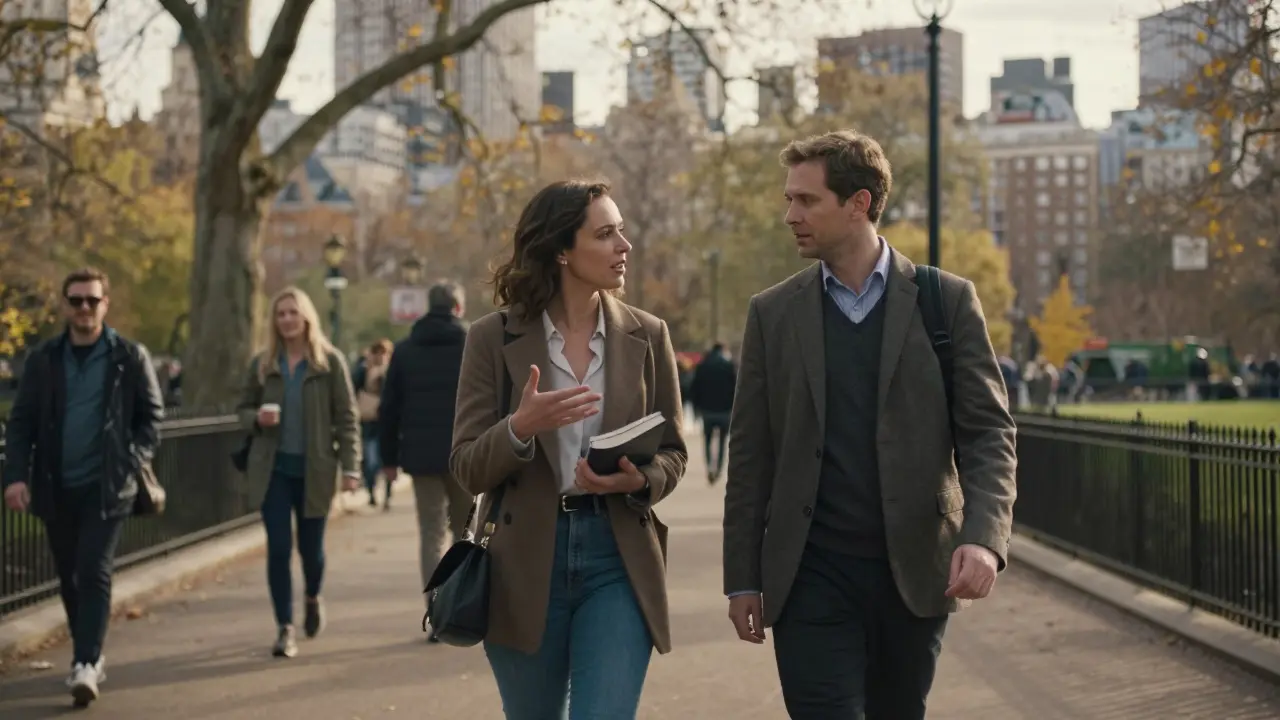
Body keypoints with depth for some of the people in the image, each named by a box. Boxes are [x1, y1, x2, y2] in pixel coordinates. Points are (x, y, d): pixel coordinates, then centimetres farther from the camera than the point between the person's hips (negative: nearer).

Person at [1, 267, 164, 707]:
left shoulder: (130, 357, 0)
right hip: (56, 488, 3)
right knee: (69, 578, 11)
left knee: (94, 573, -12)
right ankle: (90, 656, 25)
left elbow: (152, 414, 4)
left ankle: (86, 665, -14)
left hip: (107, 486, -3)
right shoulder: (43, 359, 5)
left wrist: (134, 461, -9)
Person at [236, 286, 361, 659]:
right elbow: (244, 408, 13)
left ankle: (313, 599, 40)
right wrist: (257, 419, -12)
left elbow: (346, 418, -3)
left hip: (314, 469, -1)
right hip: (273, 469, 1)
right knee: (278, 548, -5)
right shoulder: (262, 364, 4)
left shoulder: (330, 362, -3)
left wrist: (350, 467, -10)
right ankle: (285, 628, 3)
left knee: (311, 546, 8)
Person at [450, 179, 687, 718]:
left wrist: (639, 481, -14)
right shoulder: (494, 338, -2)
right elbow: (468, 470, -4)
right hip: (525, 564, 0)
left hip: (619, 560, 0)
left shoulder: (647, 335, 3)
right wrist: (520, 427, -24)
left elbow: (673, 453, 8)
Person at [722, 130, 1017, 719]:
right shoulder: (773, 312, 5)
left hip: (915, 572, 0)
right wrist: (742, 579, 4)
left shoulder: (947, 300, 1)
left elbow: (988, 432, -1)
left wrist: (983, 537, -18)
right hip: (811, 576, 0)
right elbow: (749, 455, 6)